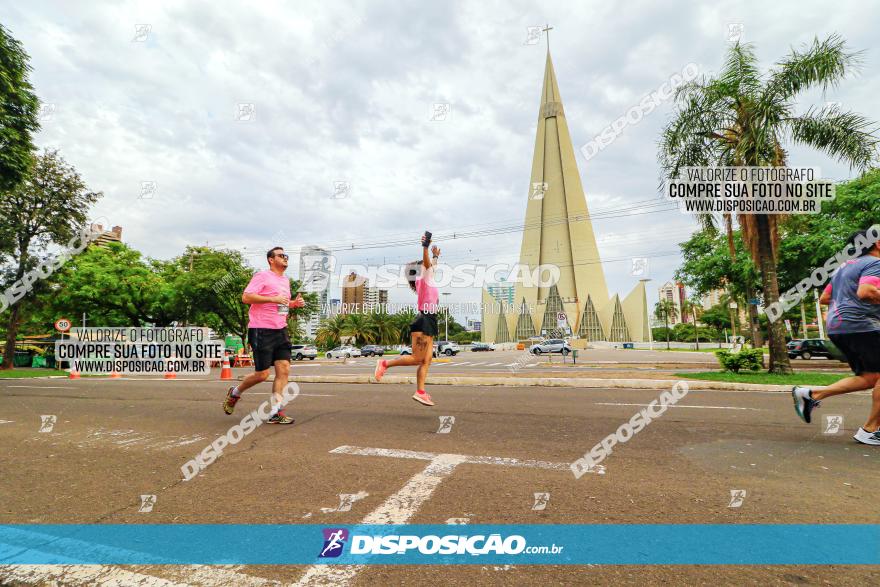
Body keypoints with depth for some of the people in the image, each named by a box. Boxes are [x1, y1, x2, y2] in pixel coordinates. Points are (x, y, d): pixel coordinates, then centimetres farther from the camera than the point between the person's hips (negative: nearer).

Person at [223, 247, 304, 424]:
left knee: (284, 370, -3)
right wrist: (272, 298, -20)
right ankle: (235, 393, 26)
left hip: (281, 330, 7)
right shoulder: (262, 276, -6)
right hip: (262, 331, -7)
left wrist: (294, 303, 10)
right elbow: (246, 297, -15)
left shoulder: (286, 280, 20)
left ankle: (276, 412, 1)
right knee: (262, 374, -3)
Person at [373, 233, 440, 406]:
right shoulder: (423, 279, -3)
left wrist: (436, 257, 49)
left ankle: (420, 392, 2)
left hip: (429, 323, 9)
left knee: (426, 361, 3)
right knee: (417, 358, -8)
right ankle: (384, 364, 2)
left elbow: (429, 265, 40)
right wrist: (425, 247, -35)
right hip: (424, 322, -9)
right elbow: (426, 263, -23)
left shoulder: (427, 279, 19)